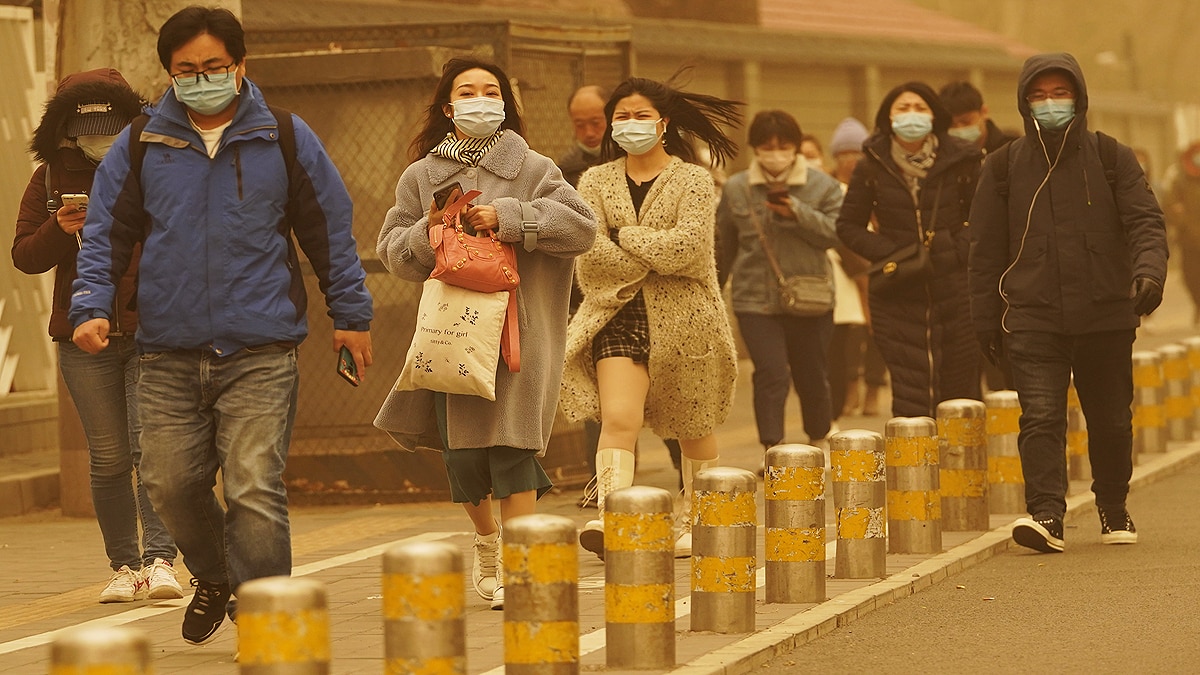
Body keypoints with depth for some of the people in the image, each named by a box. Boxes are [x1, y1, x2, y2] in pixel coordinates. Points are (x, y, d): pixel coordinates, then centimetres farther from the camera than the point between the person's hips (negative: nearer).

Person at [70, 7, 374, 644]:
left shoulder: (285, 139, 5)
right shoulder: (139, 147, 7)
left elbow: (330, 232, 12)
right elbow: (106, 232, 11)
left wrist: (350, 315, 13)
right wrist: (92, 305, -4)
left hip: (261, 355, -2)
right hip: (169, 357, 3)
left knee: (254, 489, -12)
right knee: (170, 483, 5)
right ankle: (213, 578, 33)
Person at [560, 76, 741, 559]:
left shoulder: (692, 180, 2)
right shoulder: (596, 182, 9)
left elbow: (689, 246, -14)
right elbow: (590, 252, -5)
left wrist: (624, 237, -8)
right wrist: (658, 258, -9)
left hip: (684, 319, 0)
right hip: (618, 316, 0)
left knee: (693, 428, 11)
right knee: (619, 417, -19)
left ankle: (698, 524, 26)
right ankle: (608, 519, -32)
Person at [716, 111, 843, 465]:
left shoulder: (822, 186, 1)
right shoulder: (736, 189, 4)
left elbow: (836, 233, -8)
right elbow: (724, 246, 13)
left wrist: (799, 213, -21)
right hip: (755, 299, -1)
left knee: (812, 376, 11)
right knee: (770, 374, -13)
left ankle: (820, 442, 31)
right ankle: (771, 450, -9)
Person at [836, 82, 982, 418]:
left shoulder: (961, 162, 2)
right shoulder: (872, 167, 4)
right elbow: (848, 226, 10)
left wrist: (959, 250, -8)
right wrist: (888, 253, -5)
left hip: (955, 292, 0)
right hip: (898, 298, 0)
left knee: (960, 396, 3)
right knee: (911, 400, -7)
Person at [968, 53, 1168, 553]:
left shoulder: (1112, 157, 4)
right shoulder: (1005, 166, 6)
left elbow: (1145, 221, -1)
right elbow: (986, 248, 10)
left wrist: (1149, 268, -22)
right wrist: (986, 319, 6)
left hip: (1106, 316, 1)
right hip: (1032, 319, 0)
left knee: (1111, 419, 10)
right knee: (1040, 416, -15)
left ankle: (1113, 511, 28)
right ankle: (1046, 514, -20)